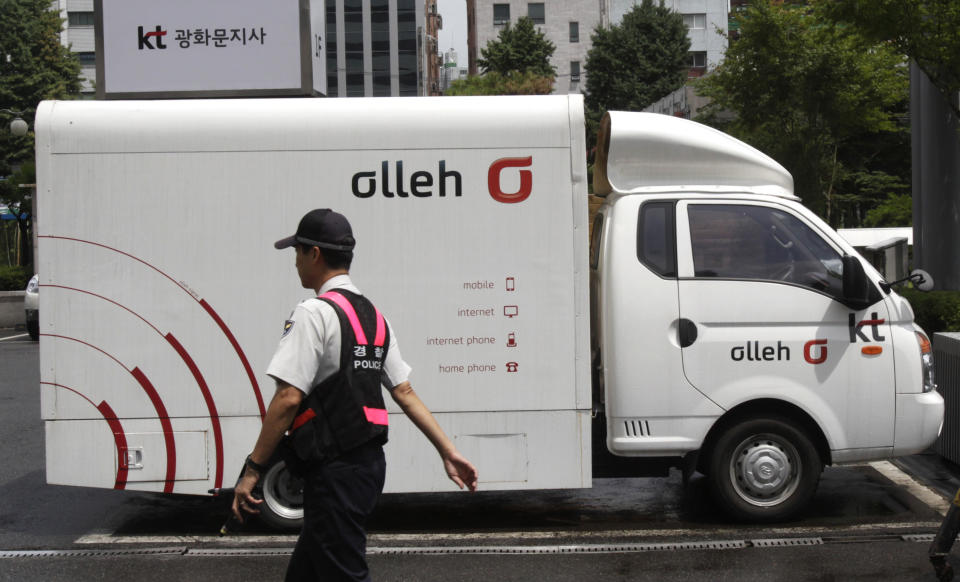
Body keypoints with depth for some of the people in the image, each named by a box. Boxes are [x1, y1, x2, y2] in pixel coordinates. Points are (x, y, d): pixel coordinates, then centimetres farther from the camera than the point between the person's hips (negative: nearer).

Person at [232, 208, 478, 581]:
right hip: (369, 463, 9)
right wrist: (449, 452, 13)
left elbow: (288, 398, -18)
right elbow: (405, 393, 12)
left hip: (335, 472, -9)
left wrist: (253, 469, -14)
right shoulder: (374, 316, 14)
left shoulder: (313, 313, -12)